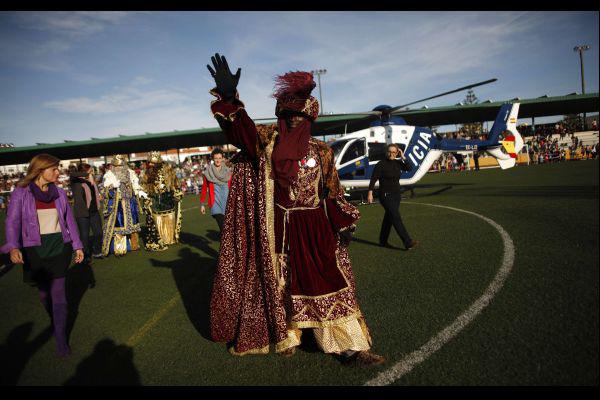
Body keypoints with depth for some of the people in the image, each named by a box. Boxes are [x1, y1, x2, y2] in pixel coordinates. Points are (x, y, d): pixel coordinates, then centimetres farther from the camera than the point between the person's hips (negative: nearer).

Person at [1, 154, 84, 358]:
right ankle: (55, 323, 36)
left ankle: (61, 339, 2)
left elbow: (69, 220, 9)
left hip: (60, 247, 1)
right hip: (35, 249, -1)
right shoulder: (20, 193, -4)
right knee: (44, 292, 11)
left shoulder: (59, 193, 5)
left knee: (58, 293, -2)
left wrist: (77, 246, 8)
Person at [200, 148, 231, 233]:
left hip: (227, 201, 3)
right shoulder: (208, 172, 2)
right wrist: (202, 204, 9)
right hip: (215, 201, -2)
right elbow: (204, 189, 8)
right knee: (222, 227, -17)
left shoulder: (228, 171, 8)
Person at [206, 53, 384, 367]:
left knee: (329, 282, 0)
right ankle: (286, 337, 33)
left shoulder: (321, 151, 5)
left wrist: (343, 224, -1)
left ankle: (350, 347, 10)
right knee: (281, 282, 12)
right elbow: (240, 128, -20)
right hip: (279, 228, -1)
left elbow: (333, 193, 9)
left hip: (315, 229, 1)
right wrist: (228, 96, -38)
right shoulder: (265, 140, -1)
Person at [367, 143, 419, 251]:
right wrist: (370, 193, -17)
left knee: (389, 218, 13)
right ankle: (408, 243, -14)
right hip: (386, 195, -7)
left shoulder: (397, 163, 7)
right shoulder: (381, 164, -10)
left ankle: (383, 241, 25)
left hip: (396, 194, 7)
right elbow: (373, 179, -12)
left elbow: (409, 168, 0)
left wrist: (403, 157, -6)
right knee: (396, 218, -11)